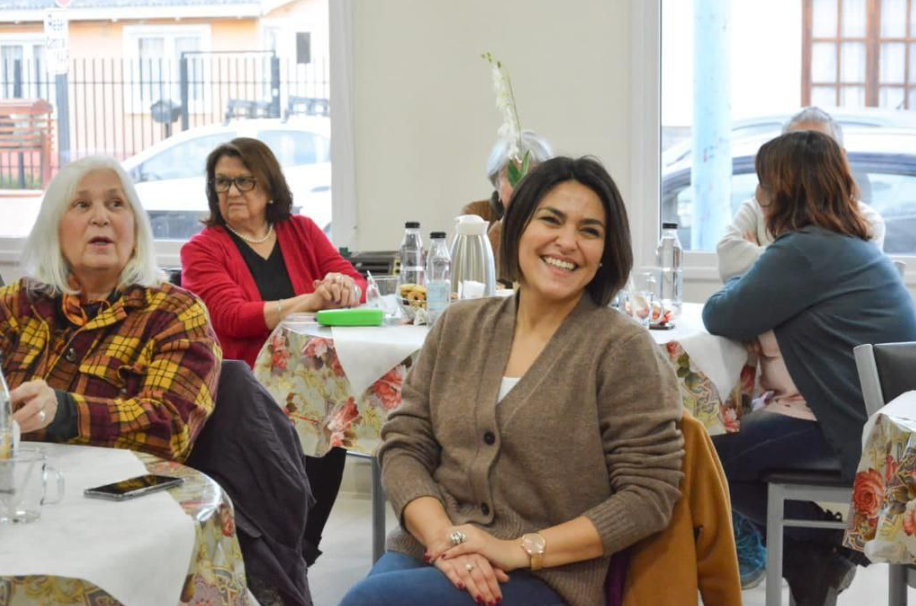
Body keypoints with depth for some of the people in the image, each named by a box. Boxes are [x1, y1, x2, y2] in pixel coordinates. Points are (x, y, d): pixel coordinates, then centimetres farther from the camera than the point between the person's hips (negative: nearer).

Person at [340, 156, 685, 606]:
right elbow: (403, 445, 7)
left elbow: (649, 494, -7)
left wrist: (521, 549, -15)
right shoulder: (458, 327, 9)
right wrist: (444, 537, -12)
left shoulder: (622, 349, -5)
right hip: (427, 553, 4)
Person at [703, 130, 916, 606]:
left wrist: (736, 289, 7)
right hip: (875, 412, 10)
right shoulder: (854, 246, 14)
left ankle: (823, 548, 6)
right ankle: (813, 558, 16)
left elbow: (721, 318, -12)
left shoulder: (803, 251, -18)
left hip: (846, 424, -10)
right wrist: (749, 290, 4)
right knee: (728, 432, 19)